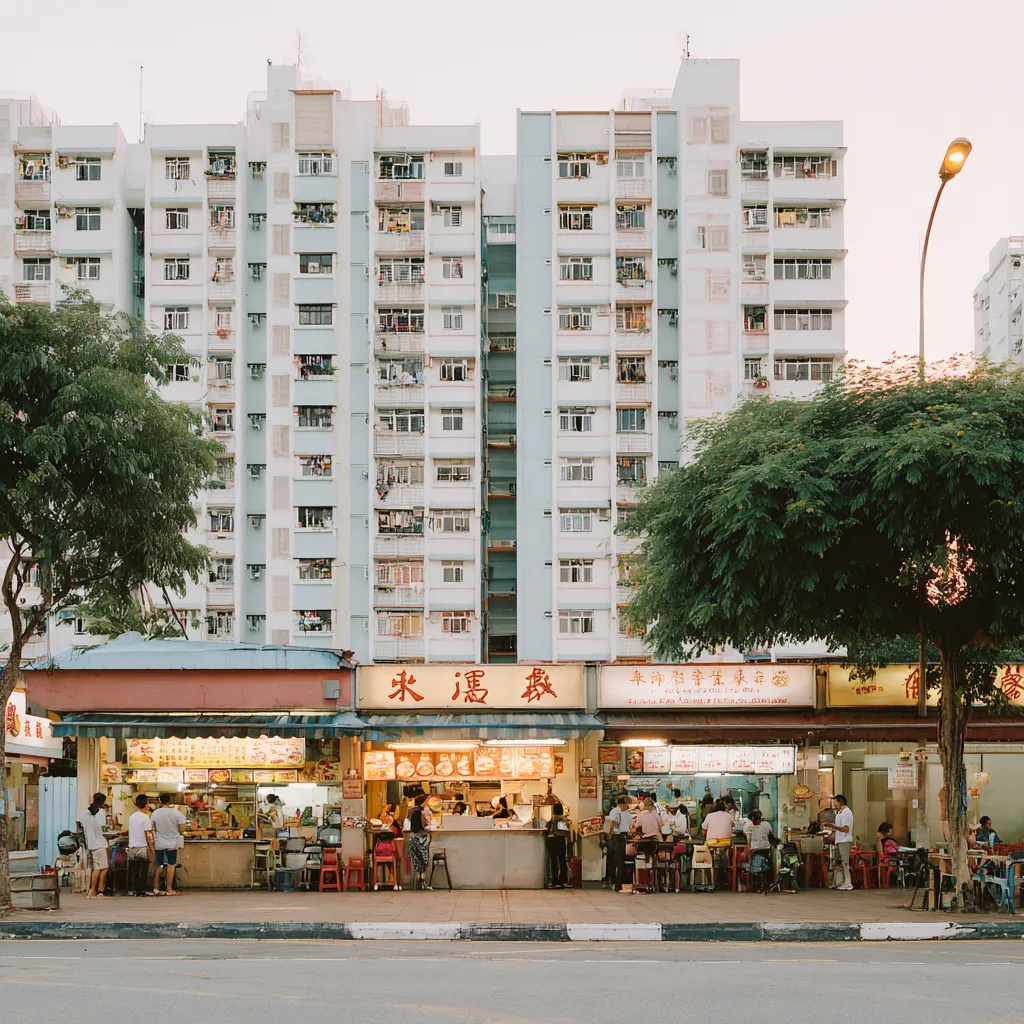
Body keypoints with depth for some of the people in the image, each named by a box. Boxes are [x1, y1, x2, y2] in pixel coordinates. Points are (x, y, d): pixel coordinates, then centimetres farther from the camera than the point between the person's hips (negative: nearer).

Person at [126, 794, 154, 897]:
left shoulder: (131, 817, 10)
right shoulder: (145, 817, -9)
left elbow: (129, 833, 15)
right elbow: (148, 835, -11)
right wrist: (151, 849, -6)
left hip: (132, 847, 6)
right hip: (142, 848, -6)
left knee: (132, 871, 9)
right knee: (143, 871, 2)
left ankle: (130, 890, 7)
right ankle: (140, 890, 2)